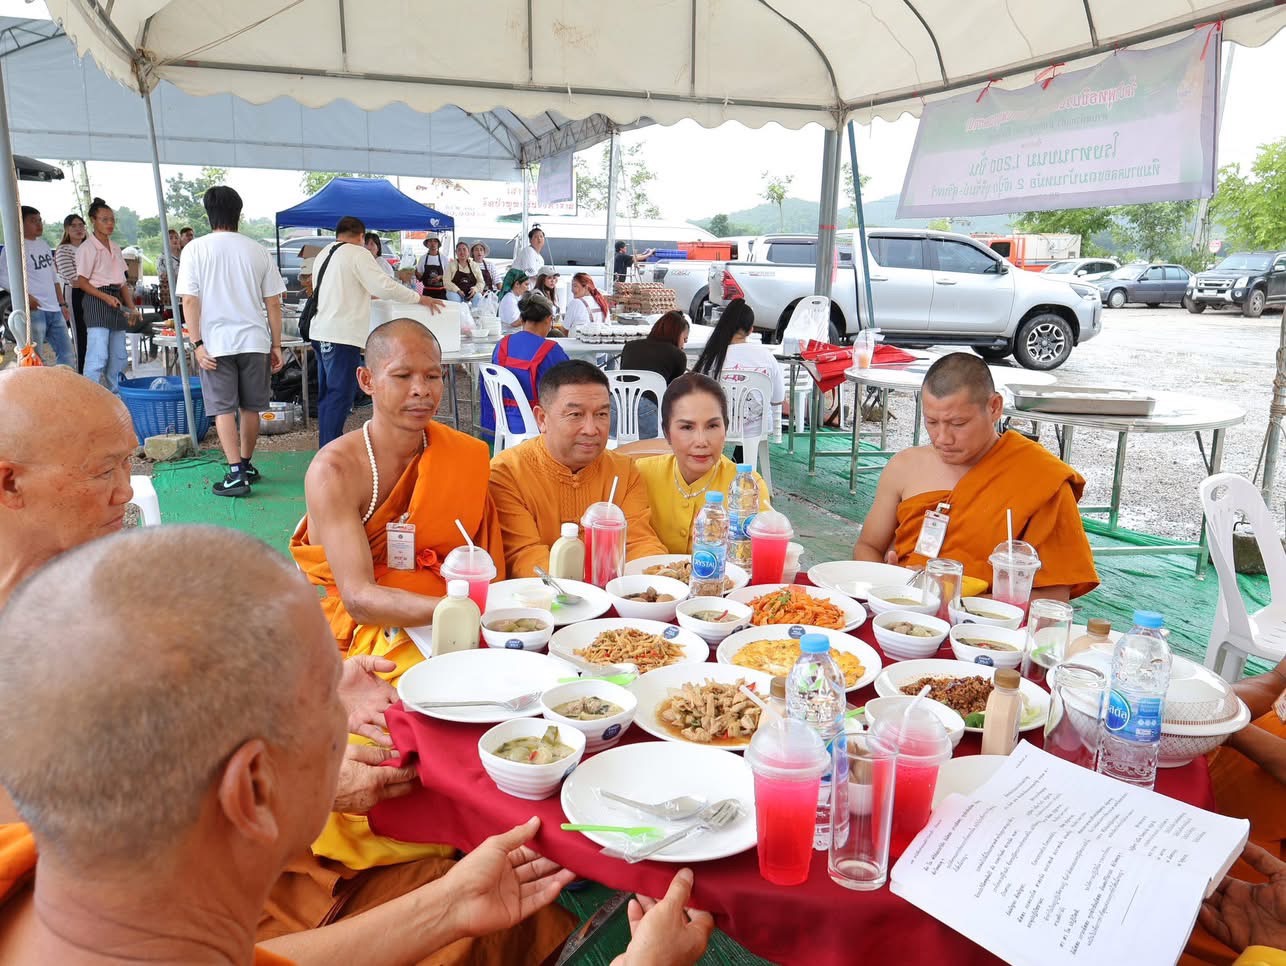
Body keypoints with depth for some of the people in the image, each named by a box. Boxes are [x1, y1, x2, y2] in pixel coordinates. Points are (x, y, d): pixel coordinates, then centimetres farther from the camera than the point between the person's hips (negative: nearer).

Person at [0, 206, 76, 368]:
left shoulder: (44, 244, 19)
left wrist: (63, 304, 20)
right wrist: (24, 296, -23)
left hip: (54, 310, 8)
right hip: (33, 310, -8)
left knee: (67, 355, 8)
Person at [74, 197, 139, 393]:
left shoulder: (115, 248, 16)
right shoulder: (87, 248, -6)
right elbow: (81, 282, -9)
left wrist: (131, 306, 8)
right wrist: (106, 297, -20)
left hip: (116, 301, 8)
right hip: (97, 303, -8)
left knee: (118, 356, 10)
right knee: (98, 356, -15)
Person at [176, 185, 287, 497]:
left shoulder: (195, 249, -2)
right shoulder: (257, 250, 3)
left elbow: (189, 300, -8)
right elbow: (273, 302, 4)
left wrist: (197, 343, -7)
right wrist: (276, 345, 10)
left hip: (216, 342, -2)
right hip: (253, 341, 2)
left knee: (223, 409, 1)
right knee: (250, 407, 14)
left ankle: (236, 474, -7)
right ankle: (246, 465, 26)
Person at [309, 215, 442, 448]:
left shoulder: (322, 254, 18)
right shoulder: (357, 253, -8)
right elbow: (384, 286, -13)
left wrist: (364, 295, 40)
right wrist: (420, 298, -5)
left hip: (321, 332, 9)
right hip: (342, 335, -9)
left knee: (327, 393, 15)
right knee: (340, 395, -7)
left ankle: (327, 446, 23)